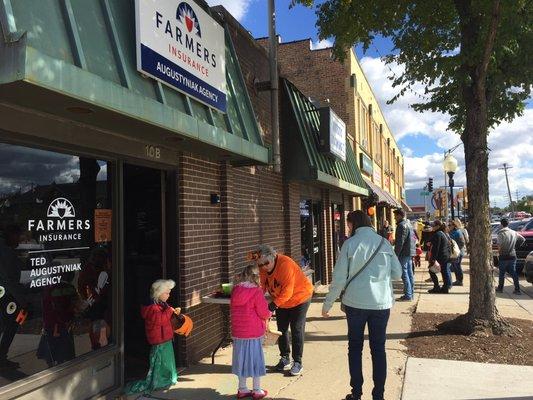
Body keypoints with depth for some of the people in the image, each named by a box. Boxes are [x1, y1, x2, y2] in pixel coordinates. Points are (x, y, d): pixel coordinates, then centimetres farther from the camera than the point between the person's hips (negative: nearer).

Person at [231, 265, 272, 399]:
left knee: (242, 358, 15)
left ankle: (242, 389, 27)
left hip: (237, 331, 5)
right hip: (254, 332, -5)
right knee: (255, 358, 8)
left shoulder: (235, 290, 1)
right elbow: (264, 313, -14)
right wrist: (270, 313, 9)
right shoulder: (256, 291, -16)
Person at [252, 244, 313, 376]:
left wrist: (274, 304, -43)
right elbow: (262, 286, -12)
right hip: (281, 302, 7)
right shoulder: (262, 269, -13)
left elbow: (287, 291, -36)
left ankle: (298, 362, 7)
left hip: (299, 297, -7)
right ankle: (285, 359, 26)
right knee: (282, 329, 11)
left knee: (297, 330, -4)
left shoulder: (285, 264, -34)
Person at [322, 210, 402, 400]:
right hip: (381, 303, 2)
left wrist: (327, 304, 2)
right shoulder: (384, 243, 1)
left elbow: (339, 278, -7)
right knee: (378, 348, 13)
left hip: (356, 303, -2)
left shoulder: (350, 243, -7)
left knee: (355, 348, 13)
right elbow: (397, 273, 6)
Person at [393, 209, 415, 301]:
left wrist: (396, 254, -18)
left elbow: (400, 242, -20)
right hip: (410, 252, 10)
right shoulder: (408, 224, 18)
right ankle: (410, 294, 19)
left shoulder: (401, 225, -14)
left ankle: (407, 295, -6)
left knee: (404, 273, -7)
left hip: (404, 253, -10)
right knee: (409, 273, 13)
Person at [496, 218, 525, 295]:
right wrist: (516, 246, 17)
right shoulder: (514, 233, 5)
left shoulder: (501, 233, -14)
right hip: (512, 256, 5)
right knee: (513, 273, 8)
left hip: (504, 256, -5)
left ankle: (500, 288, 16)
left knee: (502, 273, 7)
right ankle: (517, 289, 5)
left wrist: (499, 251, -5)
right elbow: (523, 239, 13)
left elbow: (500, 245, -23)